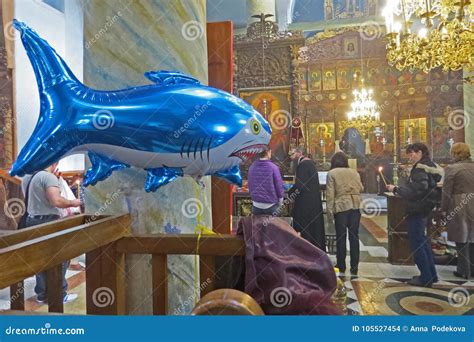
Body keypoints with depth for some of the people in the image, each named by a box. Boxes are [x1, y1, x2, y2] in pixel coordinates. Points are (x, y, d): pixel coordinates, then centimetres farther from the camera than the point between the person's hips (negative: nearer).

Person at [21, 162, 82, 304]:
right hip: (47, 222, -8)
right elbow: (56, 201, -29)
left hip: (31, 221, 8)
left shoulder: (27, 177, 10)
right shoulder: (49, 177, -18)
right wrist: (72, 202, -13)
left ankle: (42, 294, 24)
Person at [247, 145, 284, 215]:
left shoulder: (252, 167, -3)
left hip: (256, 204, 4)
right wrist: (280, 198, 6)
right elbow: (279, 185, -10)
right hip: (270, 204, -4)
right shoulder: (273, 167, -16)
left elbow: (250, 185, 8)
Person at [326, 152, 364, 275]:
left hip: (341, 207, -3)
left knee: (341, 237, 6)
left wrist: (329, 211, -4)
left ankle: (341, 266, 15)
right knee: (354, 236, 8)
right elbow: (361, 188, 16)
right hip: (355, 206, 3)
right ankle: (354, 267, 13)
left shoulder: (332, 173, -1)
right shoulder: (354, 172, 10)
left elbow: (330, 194, -7)